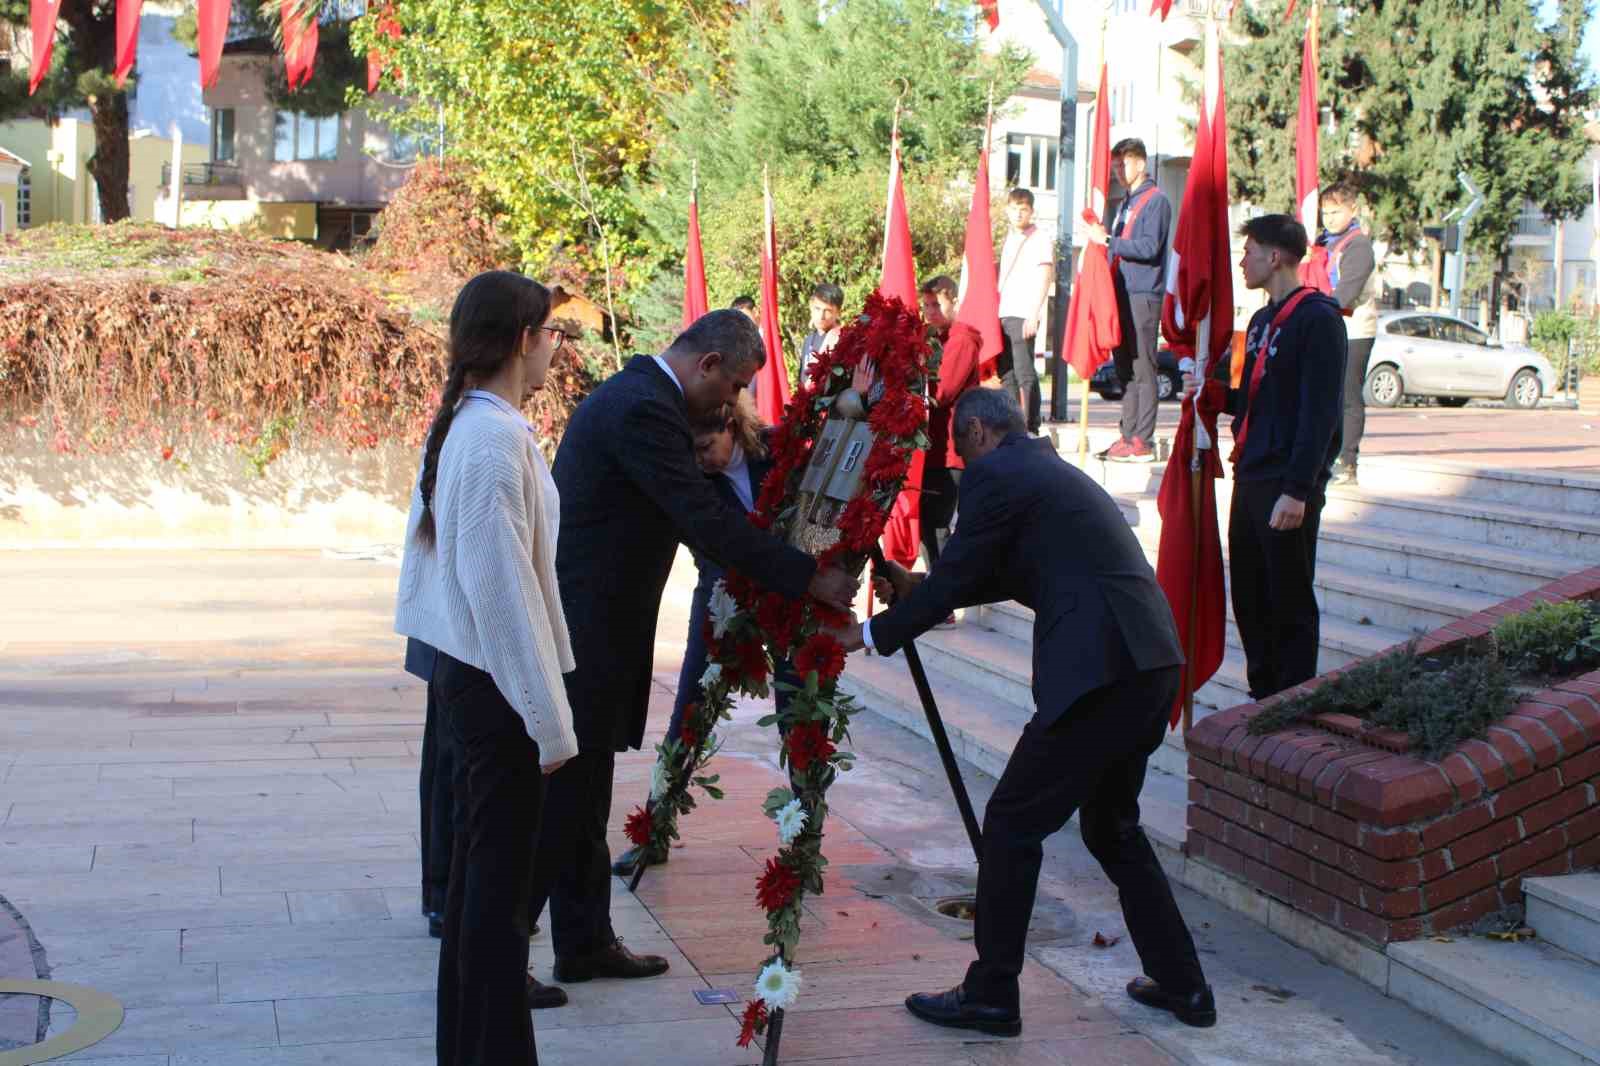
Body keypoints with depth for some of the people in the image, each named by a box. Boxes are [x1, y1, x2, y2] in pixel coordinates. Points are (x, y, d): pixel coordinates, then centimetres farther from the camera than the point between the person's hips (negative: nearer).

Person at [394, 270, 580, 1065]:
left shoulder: (459, 426, 10)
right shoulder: (499, 436, -19)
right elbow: (504, 584, -21)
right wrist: (549, 720, -17)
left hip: (462, 670, 10)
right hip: (497, 682, -10)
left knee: (476, 865, 16)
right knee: (499, 876, -2)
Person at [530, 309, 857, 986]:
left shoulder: (634, 393, 15)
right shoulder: (645, 409, -19)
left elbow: (694, 511, 22)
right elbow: (705, 522, -22)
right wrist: (809, 578, -17)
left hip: (587, 626, 11)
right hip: (583, 632, -11)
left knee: (581, 796, 15)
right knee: (561, 797, -2)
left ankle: (586, 942, 25)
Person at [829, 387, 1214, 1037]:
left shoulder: (994, 475, -4)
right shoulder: (1049, 468, 24)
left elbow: (953, 582, -3)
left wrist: (872, 635, 9)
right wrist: (920, 587, 32)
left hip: (1102, 675, -10)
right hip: (1152, 666, 10)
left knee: (1012, 823, 2)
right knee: (1111, 825, 23)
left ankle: (989, 996, 9)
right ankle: (1182, 985, 28)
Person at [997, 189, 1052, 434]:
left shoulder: (1040, 238, -3)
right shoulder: (1009, 239, 20)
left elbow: (1044, 278, -10)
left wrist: (1033, 314, -18)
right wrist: (996, 312, 17)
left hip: (1023, 315, -8)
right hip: (1004, 314, 8)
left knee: (1024, 372, -11)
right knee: (1007, 373, 9)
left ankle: (1031, 429, -10)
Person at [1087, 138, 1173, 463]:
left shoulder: (1156, 201, -6)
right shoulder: (1125, 204, 22)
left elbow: (1149, 247, -18)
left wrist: (1108, 240, -18)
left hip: (1143, 294, -9)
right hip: (1122, 293, 9)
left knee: (1142, 369, -9)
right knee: (1125, 371, 9)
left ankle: (1143, 442, -10)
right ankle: (1128, 436, 12)